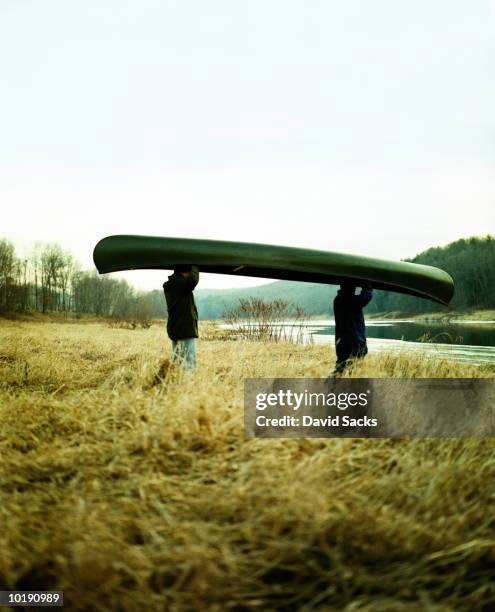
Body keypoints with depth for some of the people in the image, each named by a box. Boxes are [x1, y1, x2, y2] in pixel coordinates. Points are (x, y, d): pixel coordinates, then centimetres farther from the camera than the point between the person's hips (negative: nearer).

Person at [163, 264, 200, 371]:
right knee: (188, 363, -10)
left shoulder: (169, 285, 12)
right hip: (186, 330, -9)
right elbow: (193, 279, -34)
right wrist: (194, 268, -14)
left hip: (174, 329, 9)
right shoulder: (180, 283, -14)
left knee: (176, 361, 16)